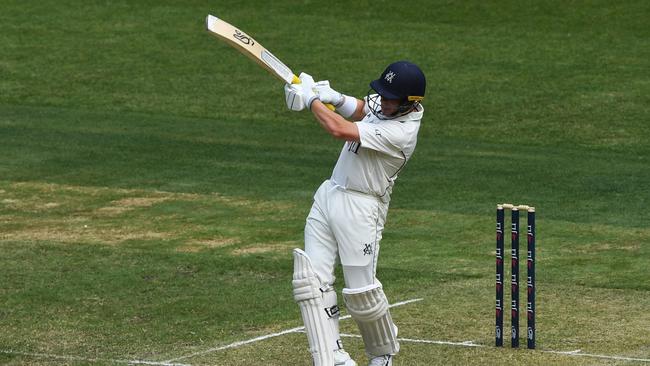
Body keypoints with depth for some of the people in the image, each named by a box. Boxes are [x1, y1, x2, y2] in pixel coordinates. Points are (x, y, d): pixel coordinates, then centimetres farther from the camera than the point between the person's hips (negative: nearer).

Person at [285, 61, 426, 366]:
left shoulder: (401, 133, -25)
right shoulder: (382, 101, 1)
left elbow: (339, 129, -30)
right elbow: (357, 109, 24)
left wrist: (311, 98, -14)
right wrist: (334, 98, 1)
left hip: (360, 207, -8)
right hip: (328, 194, 8)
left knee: (361, 292, -3)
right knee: (311, 280, -3)